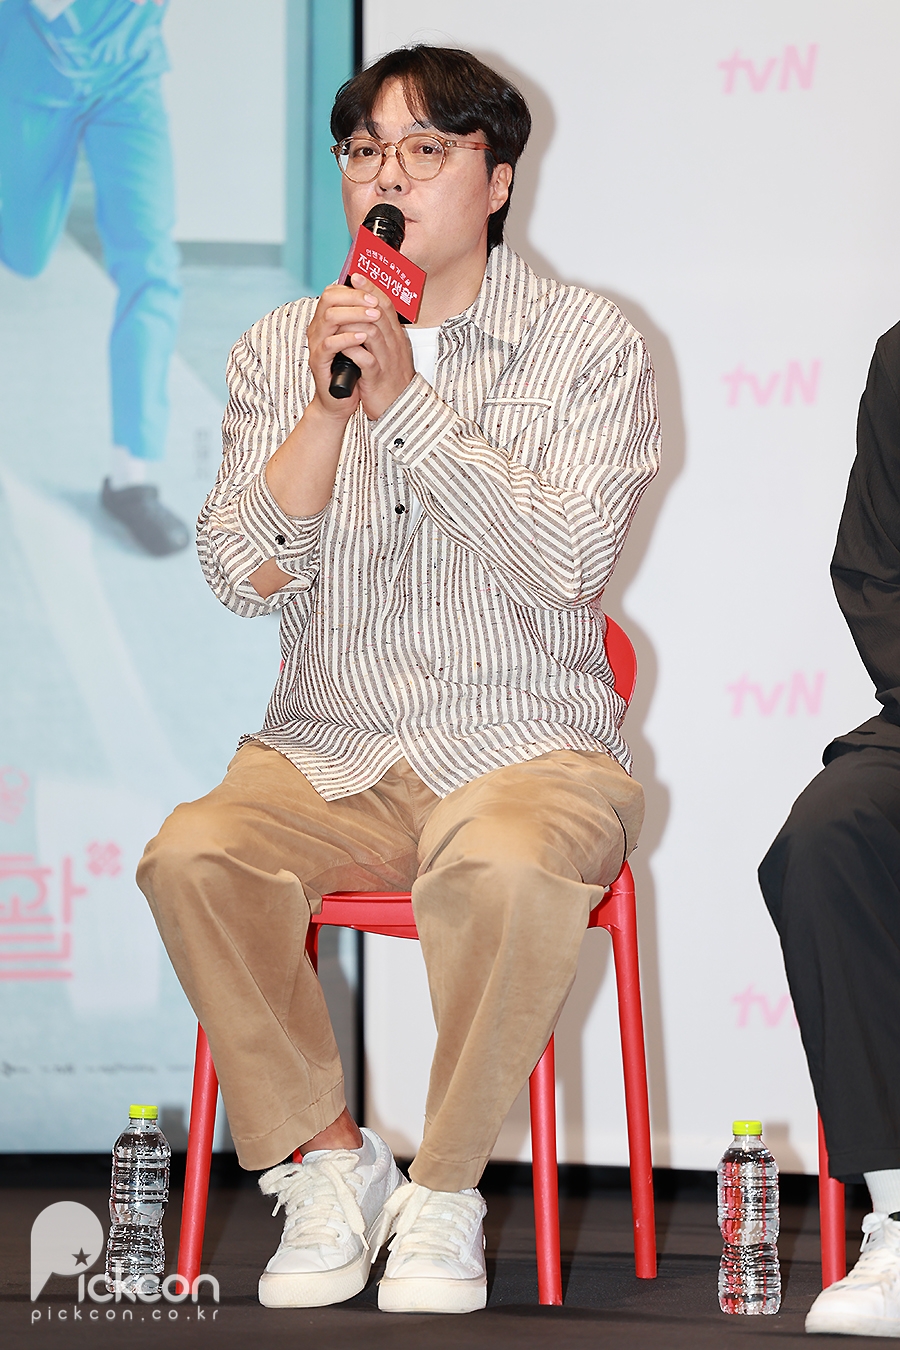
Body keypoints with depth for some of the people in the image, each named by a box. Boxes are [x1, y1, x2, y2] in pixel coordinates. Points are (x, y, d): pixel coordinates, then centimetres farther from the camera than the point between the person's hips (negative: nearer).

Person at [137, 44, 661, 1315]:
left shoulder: (589, 345, 0)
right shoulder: (278, 352, 9)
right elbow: (246, 574, -1)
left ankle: (446, 1195, -15)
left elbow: (570, 556, -15)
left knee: (503, 866, -37)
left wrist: (405, 395, -18)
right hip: (329, 751, 3)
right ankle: (326, 1160, -8)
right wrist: (328, 405, -14)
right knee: (191, 854, -28)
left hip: (527, 745, -3)